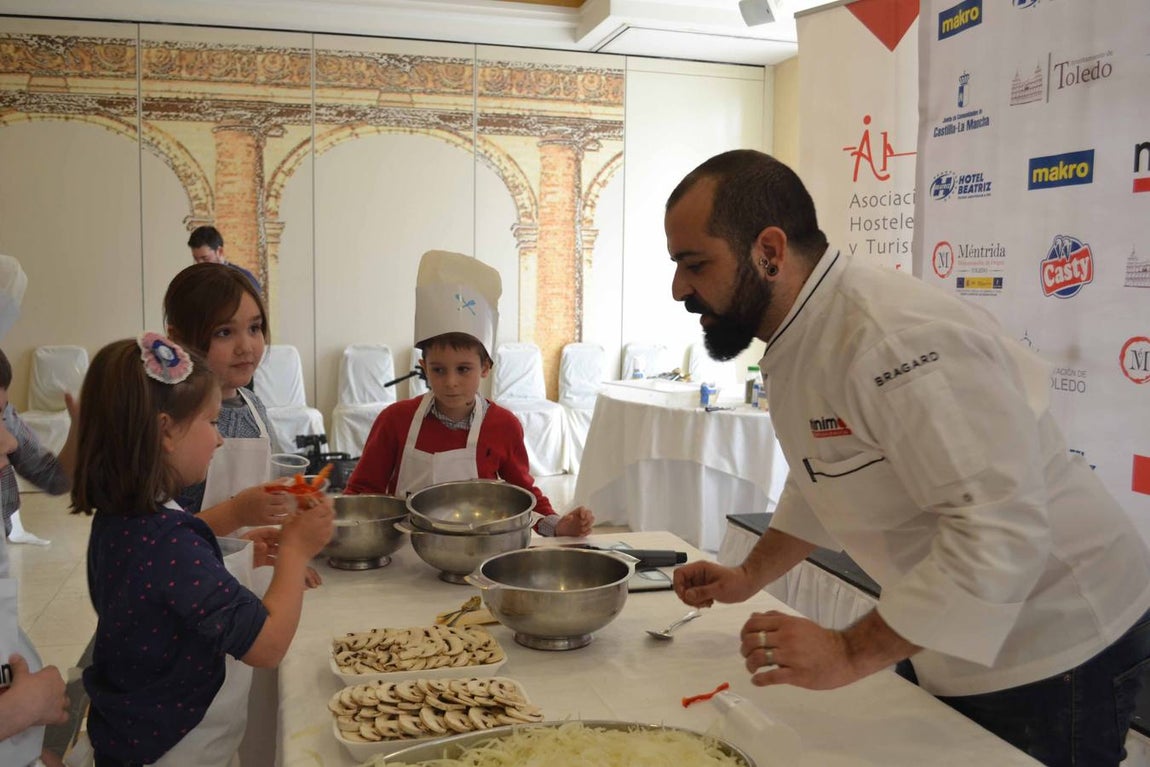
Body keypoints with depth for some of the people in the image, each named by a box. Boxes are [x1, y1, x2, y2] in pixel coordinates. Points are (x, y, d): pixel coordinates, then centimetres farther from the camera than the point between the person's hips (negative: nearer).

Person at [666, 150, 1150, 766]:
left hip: (1048, 651, -8)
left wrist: (851, 655, -29)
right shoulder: (795, 339, 1)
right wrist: (749, 577, 10)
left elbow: (1001, 530, -33)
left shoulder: (893, 338, -31)